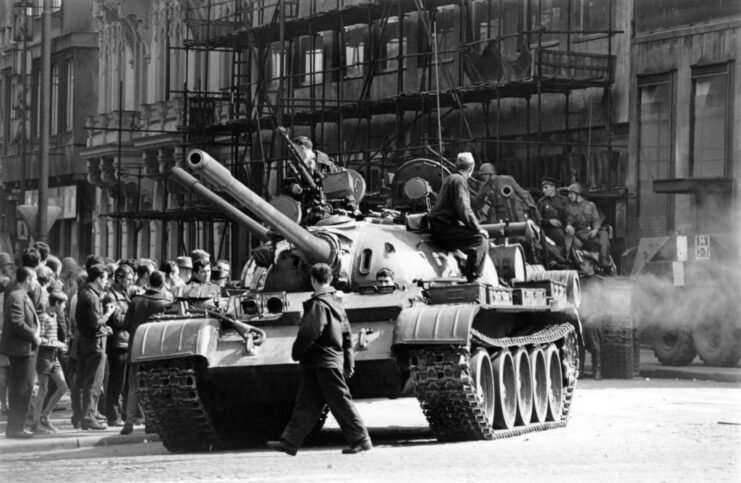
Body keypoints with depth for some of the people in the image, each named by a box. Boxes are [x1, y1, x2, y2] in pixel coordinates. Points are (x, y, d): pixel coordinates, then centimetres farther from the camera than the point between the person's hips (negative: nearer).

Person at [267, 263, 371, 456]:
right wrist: (349, 363, 19)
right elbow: (347, 334, 17)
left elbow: (310, 333, -23)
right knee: (306, 404, 9)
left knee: (341, 402, -5)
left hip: (323, 363, -9)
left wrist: (297, 352, -8)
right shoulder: (336, 302, 15)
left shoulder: (319, 304, -14)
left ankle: (361, 440, -2)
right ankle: (290, 442, 10)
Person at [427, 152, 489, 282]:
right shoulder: (459, 180, -12)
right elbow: (464, 210, -21)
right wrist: (478, 228, -14)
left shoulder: (449, 179, 20)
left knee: (482, 237, 20)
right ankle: (471, 278, -23)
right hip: (445, 228, -10)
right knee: (481, 240, -20)